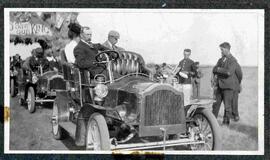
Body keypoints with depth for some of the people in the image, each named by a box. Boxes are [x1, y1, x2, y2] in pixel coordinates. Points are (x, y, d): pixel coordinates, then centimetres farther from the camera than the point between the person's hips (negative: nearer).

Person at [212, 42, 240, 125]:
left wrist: (219, 69, -10)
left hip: (228, 86, -6)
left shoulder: (233, 61, -8)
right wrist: (222, 71, -11)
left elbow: (229, 72, -21)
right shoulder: (220, 60, 14)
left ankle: (226, 122, 8)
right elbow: (214, 70, 7)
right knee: (216, 104, 8)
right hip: (219, 85, 6)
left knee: (227, 106, -2)